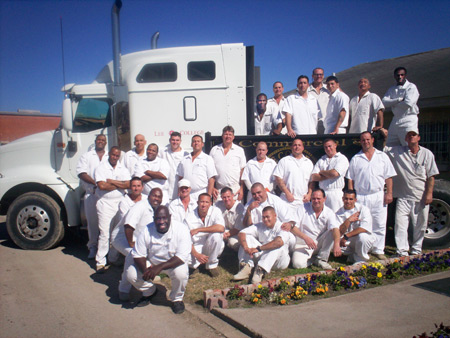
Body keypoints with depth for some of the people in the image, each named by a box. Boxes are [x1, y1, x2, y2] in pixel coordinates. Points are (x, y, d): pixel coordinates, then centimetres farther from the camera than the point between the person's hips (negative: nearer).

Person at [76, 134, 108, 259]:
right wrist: (95, 183, -15)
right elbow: (81, 173, -2)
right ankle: (93, 247, 12)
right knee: (92, 220, 2)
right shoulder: (86, 156, 12)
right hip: (91, 193, 0)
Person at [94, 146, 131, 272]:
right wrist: (120, 185, -6)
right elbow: (101, 185, -15)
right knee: (104, 233, -6)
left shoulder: (123, 169, 11)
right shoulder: (101, 168, -1)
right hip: (105, 204, -4)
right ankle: (100, 262, 1)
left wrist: (111, 181, -9)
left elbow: (128, 184, -4)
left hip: (120, 203, 4)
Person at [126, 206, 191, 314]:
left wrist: (160, 267, -40)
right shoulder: (147, 231, -17)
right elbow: (138, 255, -12)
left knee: (181, 273, -35)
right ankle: (149, 292, 14)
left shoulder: (181, 229, -25)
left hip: (174, 263, -2)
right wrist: (145, 270, -33)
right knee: (131, 273, -19)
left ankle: (177, 299, 0)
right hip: (151, 262, 3)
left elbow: (182, 257, -30)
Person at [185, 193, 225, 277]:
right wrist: (196, 255, -28)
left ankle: (212, 265, -7)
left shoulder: (215, 211, -12)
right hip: (196, 249, 0)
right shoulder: (190, 217, -10)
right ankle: (195, 265, 10)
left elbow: (221, 228, -31)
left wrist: (198, 230, -27)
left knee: (216, 235, -32)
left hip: (212, 248, 0)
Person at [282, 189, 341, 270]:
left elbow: (335, 228, -21)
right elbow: (292, 227, -13)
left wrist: (336, 244, -40)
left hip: (320, 244, 2)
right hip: (303, 245, -1)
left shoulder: (329, 213, -3)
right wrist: (305, 237, -28)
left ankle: (321, 259, -10)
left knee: (332, 233, -24)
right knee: (297, 264, -28)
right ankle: (311, 259, 6)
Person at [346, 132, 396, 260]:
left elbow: (388, 177, 7)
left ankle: (378, 250, 15)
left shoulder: (382, 156, 9)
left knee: (379, 225, 4)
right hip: (361, 197, 0)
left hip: (379, 196, 1)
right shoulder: (355, 159, 8)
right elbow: (350, 179, 6)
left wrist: (389, 193, -1)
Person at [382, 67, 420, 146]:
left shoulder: (411, 87, -1)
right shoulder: (392, 89, 16)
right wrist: (399, 100, -12)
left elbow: (408, 103, -16)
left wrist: (393, 104, -1)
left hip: (409, 120, -6)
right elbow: (384, 102, 0)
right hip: (395, 120, 6)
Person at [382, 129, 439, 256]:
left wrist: (429, 193, -5)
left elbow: (431, 176, 2)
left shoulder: (427, 154, 3)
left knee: (420, 224, 10)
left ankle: (417, 248, 27)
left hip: (421, 197, 1)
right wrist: (384, 136, -8)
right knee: (400, 223, -6)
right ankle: (402, 250, 1)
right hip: (403, 197, 0)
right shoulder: (397, 151, 3)